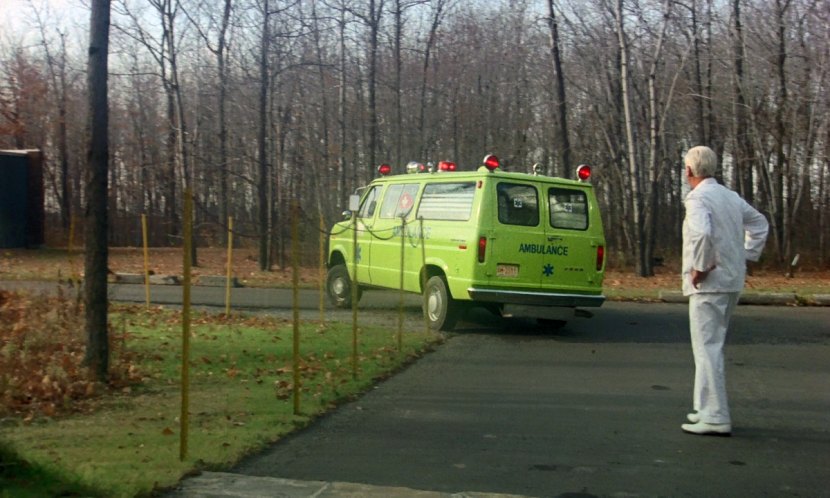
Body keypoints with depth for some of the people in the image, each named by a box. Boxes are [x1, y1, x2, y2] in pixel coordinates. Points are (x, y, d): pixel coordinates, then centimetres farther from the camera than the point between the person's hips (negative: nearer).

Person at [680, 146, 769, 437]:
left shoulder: (698, 198, -13)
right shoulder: (731, 197, 14)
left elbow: (702, 233, -31)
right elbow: (760, 223, 26)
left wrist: (700, 267, -19)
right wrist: (746, 257, 20)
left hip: (709, 282, -9)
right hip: (732, 281, 9)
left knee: (707, 347, -6)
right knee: (712, 345, 18)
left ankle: (715, 418, -6)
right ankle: (707, 408, 26)